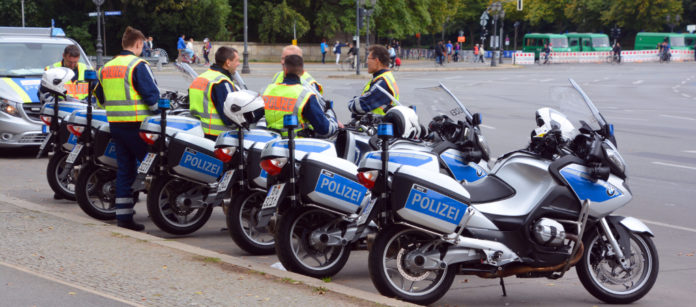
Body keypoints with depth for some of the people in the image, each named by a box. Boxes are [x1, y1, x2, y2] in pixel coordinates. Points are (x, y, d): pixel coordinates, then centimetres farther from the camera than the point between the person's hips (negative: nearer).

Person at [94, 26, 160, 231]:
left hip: (115, 124, 7)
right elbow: (151, 94, -15)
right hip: (136, 125, -7)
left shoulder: (107, 67, 14)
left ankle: (123, 215, 8)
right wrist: (158, 111, 0)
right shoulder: (138, 65, -11)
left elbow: (100, 97, 22)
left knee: (124, 169, 9)